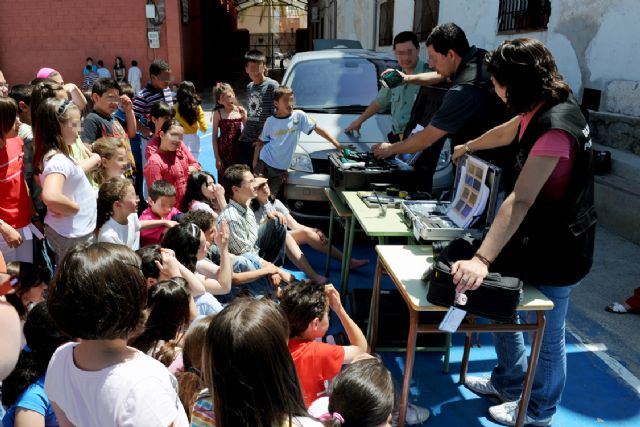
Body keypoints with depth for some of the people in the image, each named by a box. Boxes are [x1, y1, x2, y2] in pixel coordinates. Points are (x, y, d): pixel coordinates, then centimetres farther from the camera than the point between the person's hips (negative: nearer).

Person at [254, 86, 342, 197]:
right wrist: (255, 162, -4)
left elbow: (317, 129, 0)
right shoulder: (270, 121, -2)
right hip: (264, 163, 0)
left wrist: (336, 143, -5)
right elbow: (260, 142, 5)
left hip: (281, 168, 1)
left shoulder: (299, 115, -3)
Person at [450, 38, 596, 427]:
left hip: (557, 249, -9)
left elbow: (521, 200, -37)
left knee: (548, 334, 12)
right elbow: (508, 133, 21)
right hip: (537, 236, 10)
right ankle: (508, 382, 42)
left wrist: (482, 259, -42)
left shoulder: (555, 127, -29)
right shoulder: (546, 109, 1)